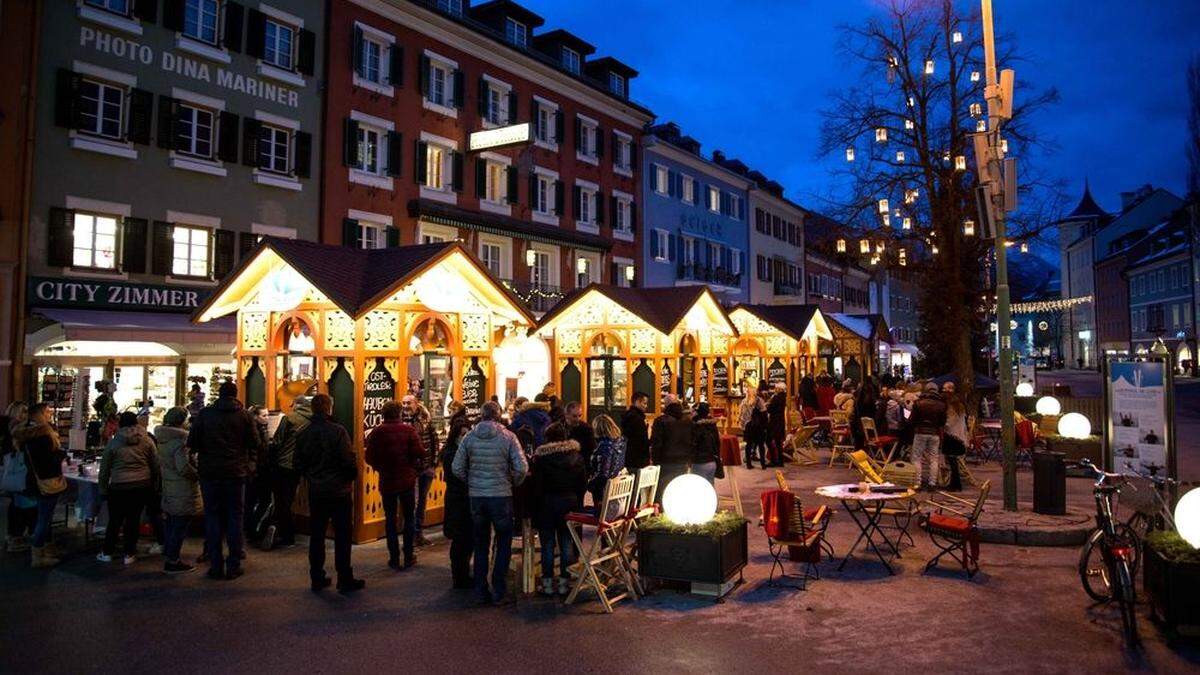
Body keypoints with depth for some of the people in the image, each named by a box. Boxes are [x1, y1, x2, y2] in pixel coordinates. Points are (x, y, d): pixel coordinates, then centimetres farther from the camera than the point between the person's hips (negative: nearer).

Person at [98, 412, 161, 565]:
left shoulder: (113, 442, 0)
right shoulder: (147, 441, 1)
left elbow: (104, 469, 5)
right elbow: (156, 466, 3)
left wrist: (103, 489, 14)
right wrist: (154, 486, 12)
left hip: (119, 487, 0)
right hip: (142, 487, 1)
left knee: (115, 520, 11)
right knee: (134, 519, 7)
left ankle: (107, 553, 20)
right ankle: (129, 554, 12)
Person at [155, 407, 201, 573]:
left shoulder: (162, 440, 9)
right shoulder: (180, 439, -20)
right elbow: (184, 467, -26)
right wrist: (199, 475, -13)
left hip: (169, 489, 9)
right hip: (183, 492, -9)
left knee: (172, 525, 19)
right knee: (180, 527, 0)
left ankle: (169, 557, 28)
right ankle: (172, 561, 6)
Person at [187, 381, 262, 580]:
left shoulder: (205, 413, -1)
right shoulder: (244, 415, -2)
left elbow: (192, 442, -2)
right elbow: (255, 443, -2)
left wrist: (205, 451, 16)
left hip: (209, 472, 0)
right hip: (236, 473, 0)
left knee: (213, 517, 7)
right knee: (235, 517, 7)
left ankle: (216, 566, 7)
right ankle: (233, 566, 8)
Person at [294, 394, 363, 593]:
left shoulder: (303, 434, 2)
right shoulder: (337, 431, -15)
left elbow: (299, 466, 7)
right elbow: (349, 461, -17)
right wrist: (353, 476, 2)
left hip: (315, 492, 5)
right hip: (339, 491, -5)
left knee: (316, 536, 13)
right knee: (342, 536, 2)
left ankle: (317, 578, 20)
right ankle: (345, 580, 6)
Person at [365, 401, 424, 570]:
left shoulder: (377, 432, -6)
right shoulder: (408, 429, -9)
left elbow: (369, 457, -6)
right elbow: (419, 453, -16)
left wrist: (381, 468, 12)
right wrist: (416, 465, 5)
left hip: (386, 481, 1)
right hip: (407, 480, -1)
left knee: (390, 519, 11)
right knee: (409, 518, 12)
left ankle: (394, 558, 12)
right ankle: (408, 557, 14)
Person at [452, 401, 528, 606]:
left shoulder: (469, 437, -1)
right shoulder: (508, 436, -7)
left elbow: (457, 468, -1)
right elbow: (522, 468, -13)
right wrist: (513, 483, 5)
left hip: (476, 497, 3)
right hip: (501, 496, -2)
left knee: (481, 546, 14)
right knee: (503, 545, 10)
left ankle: (480, 593, 19)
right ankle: (499, 593, 10)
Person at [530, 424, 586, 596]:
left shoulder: (540, 457, -10)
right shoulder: (577, 456, 2)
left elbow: (536, 485, -11)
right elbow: (583, 483, 5)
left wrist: (536, 508, -3)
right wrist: (578, 503, 13)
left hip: (547, 503, -3)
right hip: (570, 501, 3)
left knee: (548, 543, 6)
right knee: (567, 542, 9)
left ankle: (548, 582, 10)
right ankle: (564, 582, 13)